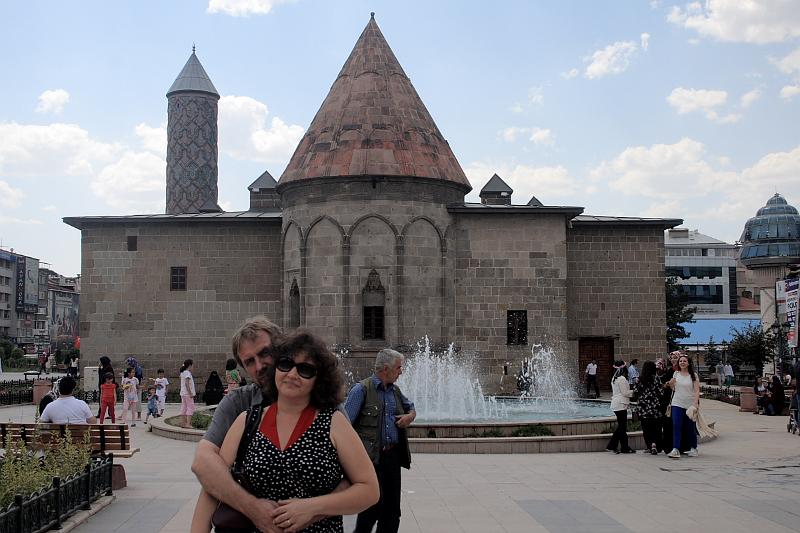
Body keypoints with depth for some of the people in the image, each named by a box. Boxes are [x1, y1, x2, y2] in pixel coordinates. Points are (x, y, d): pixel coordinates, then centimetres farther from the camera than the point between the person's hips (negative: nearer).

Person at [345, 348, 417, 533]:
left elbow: (410, 407, 33)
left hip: (393, 455, 7)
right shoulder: (362, 389, -7)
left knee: (392, 508, 8)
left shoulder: (395, 390, 15)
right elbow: (345, 423, -10)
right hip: (371, 457, -7)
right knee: (374, 503, -12)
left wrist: (410, 415, 9)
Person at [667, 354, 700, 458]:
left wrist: (696, 403, -18)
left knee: (690, 428, 5)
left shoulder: (693, 375, -1)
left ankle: (693, 448, 24)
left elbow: (697, 390, -6)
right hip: (677, 404, 2)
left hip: (690, 405, -2)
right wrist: (671, 384, -3)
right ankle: (675, 450, -17)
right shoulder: (676, 374, 9)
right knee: (676, 426, -12)